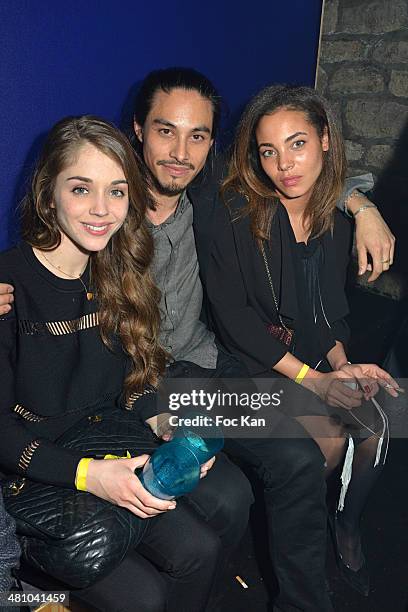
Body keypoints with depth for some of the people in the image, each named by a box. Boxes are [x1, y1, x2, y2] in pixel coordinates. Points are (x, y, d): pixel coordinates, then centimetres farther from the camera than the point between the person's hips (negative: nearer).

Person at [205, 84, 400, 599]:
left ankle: (348, 529, 16)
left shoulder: (334, 222, 2)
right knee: (328, 436, -20)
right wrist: (312, 378, -20)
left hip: (314, 357, 5)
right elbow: (232, 313, -18)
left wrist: (343, 364, -7)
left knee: (376, 426, -13)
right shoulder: (240, 211, -15)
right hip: (249, 362, -5)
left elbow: (330, 310, 12)